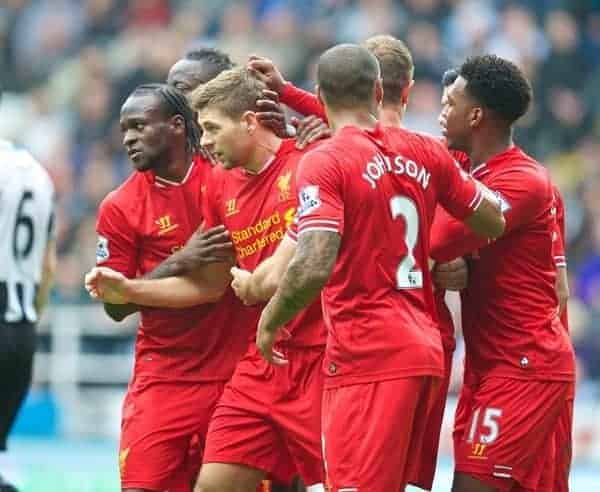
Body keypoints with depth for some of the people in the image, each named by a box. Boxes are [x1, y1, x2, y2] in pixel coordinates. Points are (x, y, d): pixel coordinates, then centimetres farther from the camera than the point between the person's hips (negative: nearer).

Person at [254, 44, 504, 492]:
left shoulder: (324, 162, -10)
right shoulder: (426, 152, 7)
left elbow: (314, 267, -21)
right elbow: (494, 223, 16)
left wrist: (270, 321, -5)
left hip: (366, 355, -7)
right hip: (425, 348, 7)